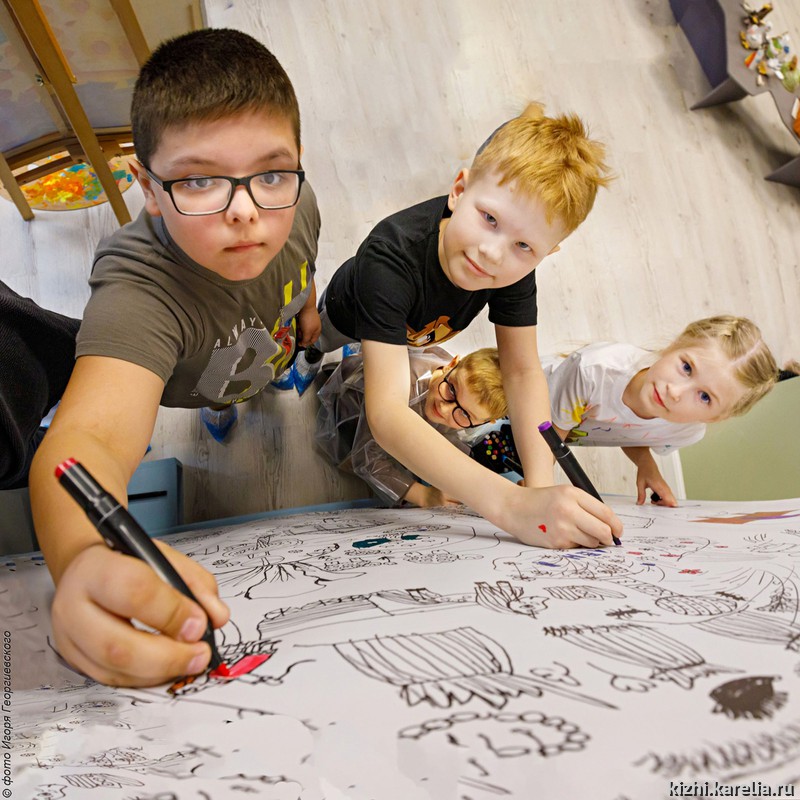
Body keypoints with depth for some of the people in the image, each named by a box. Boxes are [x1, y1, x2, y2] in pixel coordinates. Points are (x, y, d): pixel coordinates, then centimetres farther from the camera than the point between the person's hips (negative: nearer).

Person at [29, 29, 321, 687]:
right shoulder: (141, 289, -48)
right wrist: (86, 559, -85)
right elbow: (89, 439, -65)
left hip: (269, 382, 5)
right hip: (169, 408, -4)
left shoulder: (295, 205, -29)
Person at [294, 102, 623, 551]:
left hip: (415, 339, 4)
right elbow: (387, 414, -57)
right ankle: (306, 362, 23)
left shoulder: (516, 265, -30)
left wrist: (541, 487, -40)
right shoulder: (392, 258, -48)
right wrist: (510, 505, -68)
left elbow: (523, 370, -24)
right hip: (345, 337, -3)